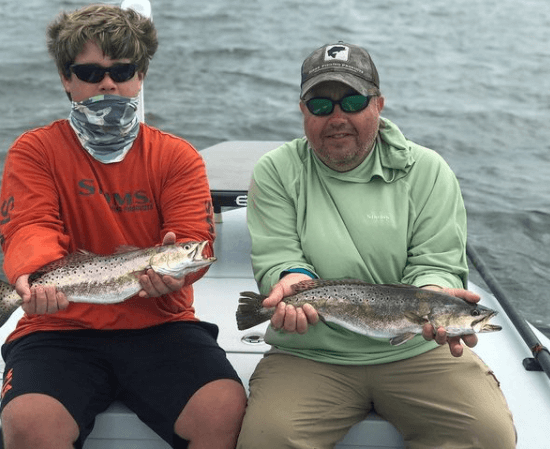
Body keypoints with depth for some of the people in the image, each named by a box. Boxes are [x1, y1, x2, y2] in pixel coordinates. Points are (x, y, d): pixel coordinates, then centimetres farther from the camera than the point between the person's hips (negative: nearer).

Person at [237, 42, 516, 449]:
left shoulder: (427, 170, 4)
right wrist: (295, 279, -29)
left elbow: (436, 263, -3)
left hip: (417, 350, 1)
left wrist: (433, 296, -27)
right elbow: (276, 259, -5)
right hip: (310, 354, 0)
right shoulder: (276, 172, 3)